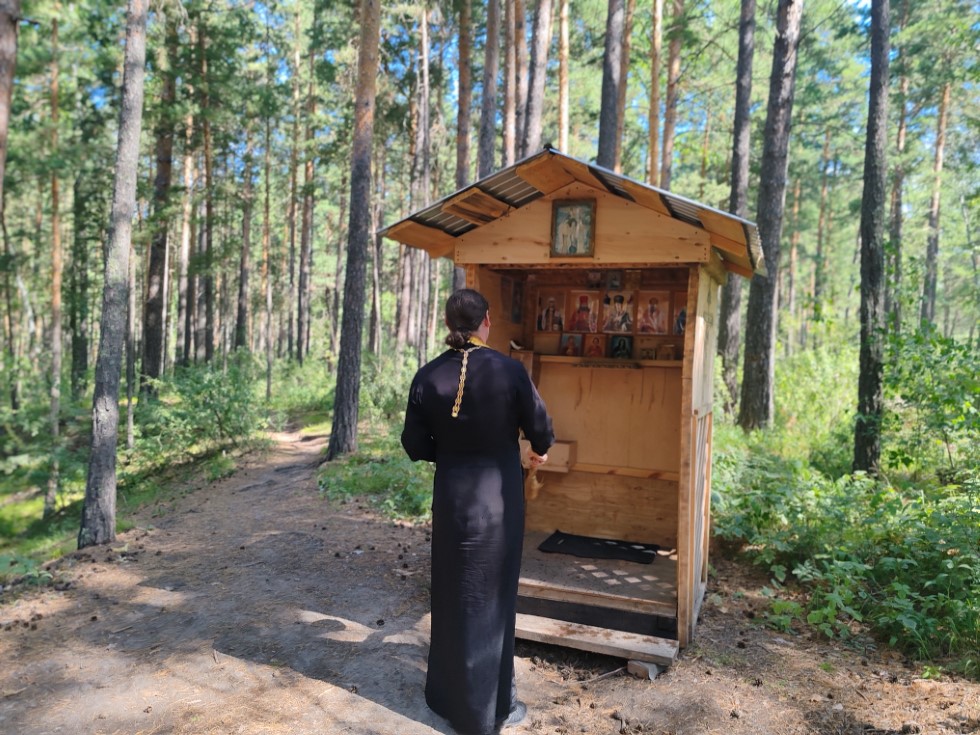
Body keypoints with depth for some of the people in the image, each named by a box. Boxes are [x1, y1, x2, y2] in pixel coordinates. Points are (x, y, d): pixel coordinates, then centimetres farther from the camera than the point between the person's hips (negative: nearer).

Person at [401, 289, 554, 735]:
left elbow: (415, 446, -2)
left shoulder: (428, 376, -7)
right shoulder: (508, 370, -16)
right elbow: (539, 426, -4)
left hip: (451, 494, 3)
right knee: (488, 597, 11)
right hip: (498, 496, -2)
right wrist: (540, 451, 19)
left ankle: (446, 694, 36)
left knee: (450, 592, 18)